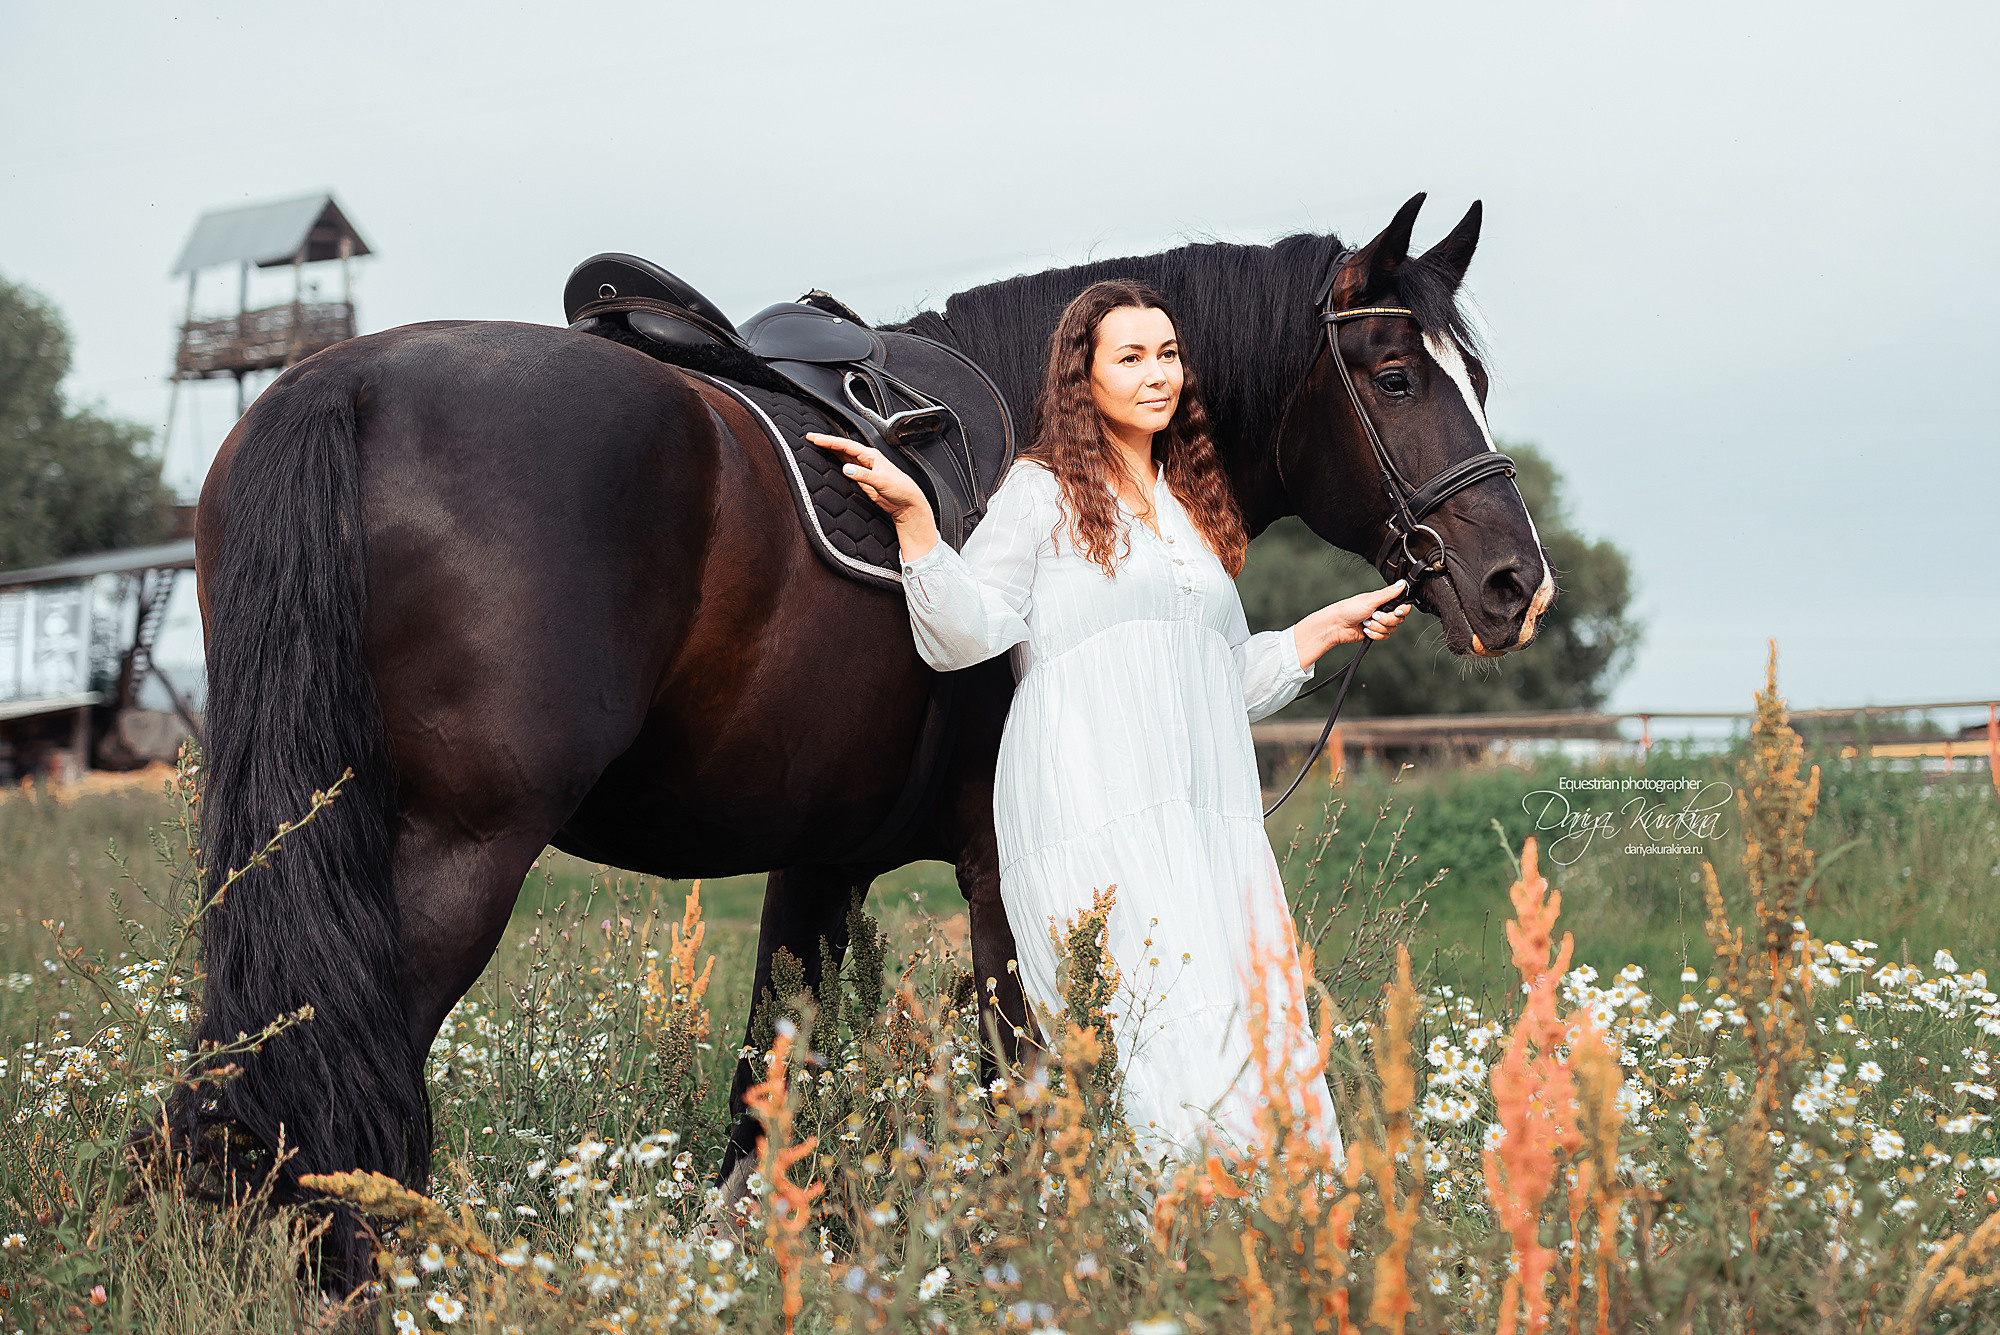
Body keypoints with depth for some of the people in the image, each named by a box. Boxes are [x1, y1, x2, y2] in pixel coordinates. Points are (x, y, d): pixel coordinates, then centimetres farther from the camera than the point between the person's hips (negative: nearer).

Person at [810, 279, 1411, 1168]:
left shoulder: (1195, 510, 24)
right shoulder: (1041, 492, 6)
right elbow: (964, 635, -5)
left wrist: (1333, 627, 24)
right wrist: (912, 518, -15)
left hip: (1212, 814, 6)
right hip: (1091, 813, -6)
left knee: (1261, 1033, -3)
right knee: (1174, 1034, -17)